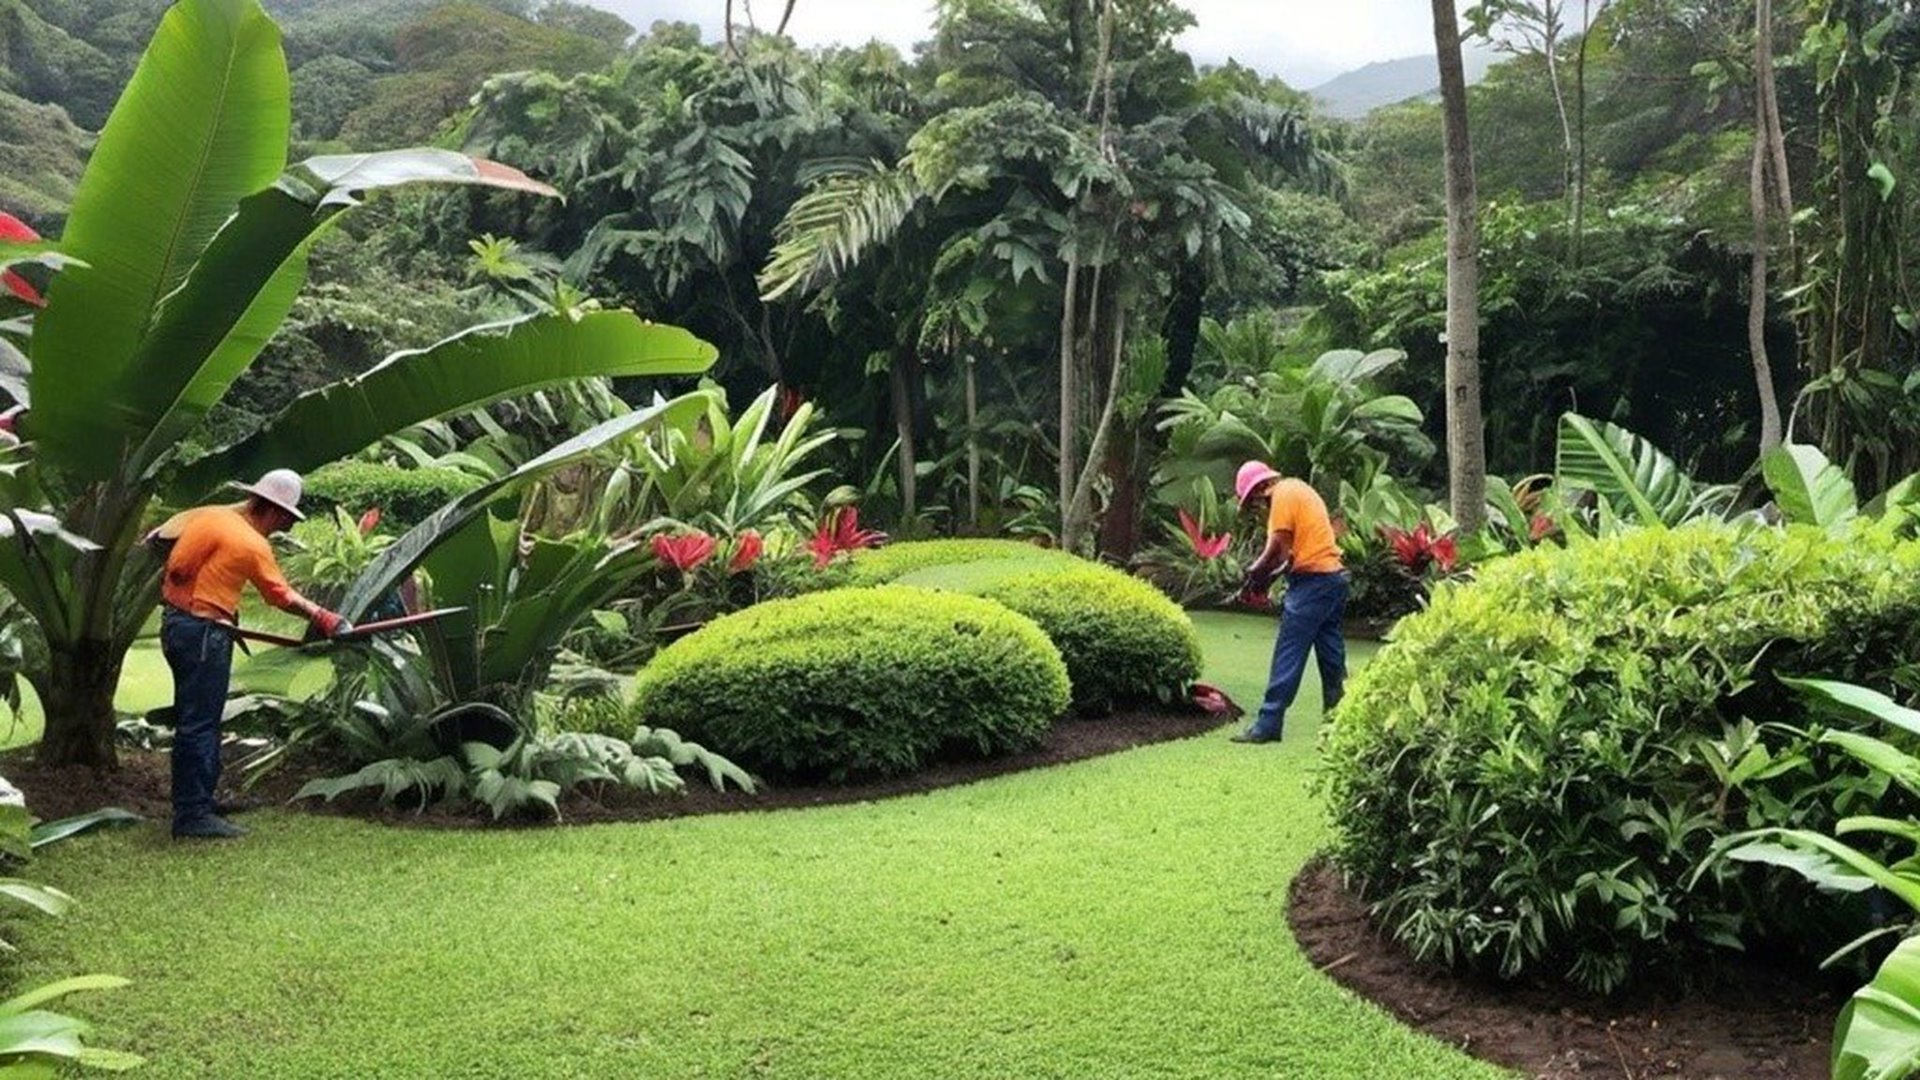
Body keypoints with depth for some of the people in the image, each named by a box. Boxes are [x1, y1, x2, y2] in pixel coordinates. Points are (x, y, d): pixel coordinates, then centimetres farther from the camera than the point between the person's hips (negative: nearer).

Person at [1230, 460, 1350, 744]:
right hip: (1335, 575, 10)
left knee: (1288, 654, -8)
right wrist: (1270, 575, 11)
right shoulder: (1299, 489, 20)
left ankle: (1268, 724, -7)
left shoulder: (1283, 494, -9)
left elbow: (1278, 547, -14)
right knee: (1331, 655, 11)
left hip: (1312, 581, -10)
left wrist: (1255, 571, 1)